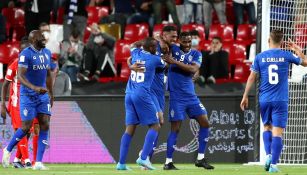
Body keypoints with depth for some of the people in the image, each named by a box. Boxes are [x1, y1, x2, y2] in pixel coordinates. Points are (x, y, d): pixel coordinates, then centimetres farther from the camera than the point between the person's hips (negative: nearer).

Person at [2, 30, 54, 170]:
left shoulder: (47, 53, 9)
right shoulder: (26, 54, -15)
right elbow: (20, 76, -23)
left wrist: (51, 94, 20)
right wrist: (34, 88, -36)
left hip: (43, 95, 6)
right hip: (28, 95, -6)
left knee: (45, 125, -5)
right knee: (26, 127, -4)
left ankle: (38, 162, -3)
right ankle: (8, 150, 23)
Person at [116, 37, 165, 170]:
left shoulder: (136, 54, 12)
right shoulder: (155, 59, -2)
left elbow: (135, 45, 37)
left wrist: (146, 41, 38)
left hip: (129, 94, 6)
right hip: (142, 95, -6)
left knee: (130, 128, 7)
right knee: (155, 126, 1)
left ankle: (121, 163, 0)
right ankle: (143, 158, -14)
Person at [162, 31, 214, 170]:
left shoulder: (196, 54, 4)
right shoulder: (173, 49, -1)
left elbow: (193, 69, -14)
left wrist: (174, 62, -20)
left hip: (191, 95, 4)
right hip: (177, 97, -4)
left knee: (205, 123, 2)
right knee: (175, 128, -5)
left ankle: (200, 159, 11)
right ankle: (168, 162, 1)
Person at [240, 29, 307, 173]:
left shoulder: (260, 57, 1)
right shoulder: (286, 56, -1)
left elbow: (251, 78, 2)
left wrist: (245, 96, 9)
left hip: (264, 99, 2)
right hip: (281, 100, -2)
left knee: (267, 127, 21)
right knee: (277, 132, -3)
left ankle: (268, 155, 2)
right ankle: (273, 164, -9)